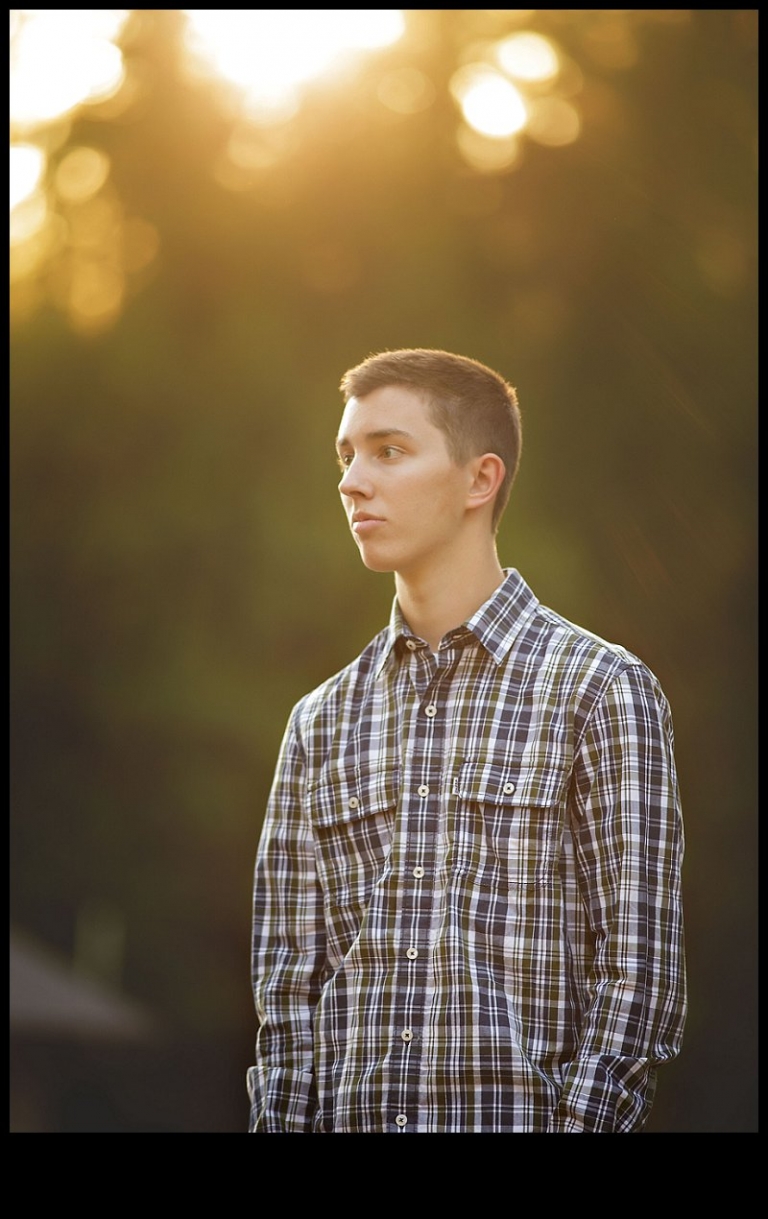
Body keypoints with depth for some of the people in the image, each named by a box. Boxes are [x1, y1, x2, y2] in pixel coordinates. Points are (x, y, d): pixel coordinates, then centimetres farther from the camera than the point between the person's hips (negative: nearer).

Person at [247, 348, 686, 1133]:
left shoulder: (602, 692, -4)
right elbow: (289, 993, 9)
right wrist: (280, 1126, -2)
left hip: (521, 1114, -4)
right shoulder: (322, 723, 11)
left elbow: (636, 981, -8)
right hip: (346, 1119, 4)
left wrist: (579, 1122, -17)